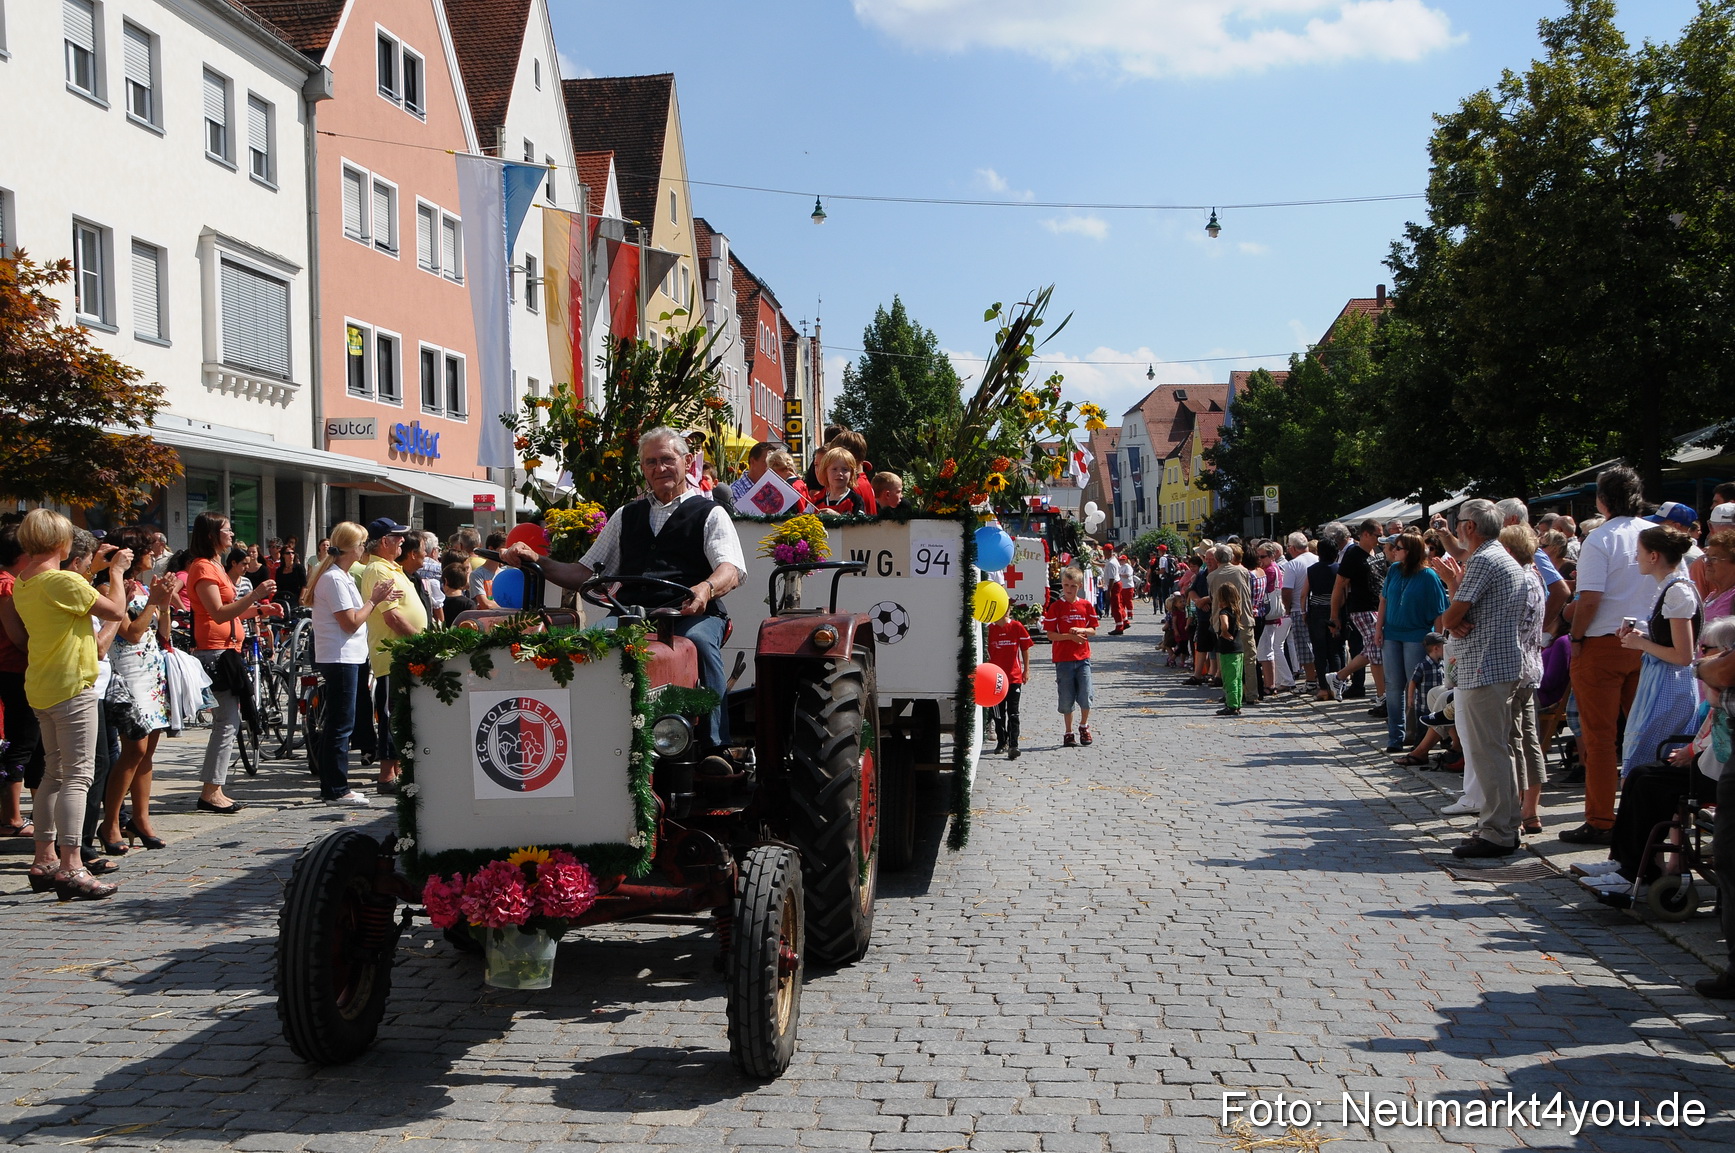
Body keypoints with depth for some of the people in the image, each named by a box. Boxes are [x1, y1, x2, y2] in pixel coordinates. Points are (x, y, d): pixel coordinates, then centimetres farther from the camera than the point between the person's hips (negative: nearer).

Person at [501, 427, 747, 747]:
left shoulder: (709, 514, 13)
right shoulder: (626, 516, 27)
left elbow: (731, 570, -5)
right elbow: (585, 573, 25)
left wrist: (706, 588, -29)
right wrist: (537, 561, 7)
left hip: (692, 614, -3)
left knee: (699, 640, -37)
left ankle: (716, 745, -33)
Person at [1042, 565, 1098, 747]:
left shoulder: (1086, 605, 5)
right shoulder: (1055, 607, -3)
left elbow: (1093, 631, 7)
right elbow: (1050, 635, -6)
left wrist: (1081, 630, -13)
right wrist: (1070, 636, -17)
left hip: (1083, 658, 2)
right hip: (1063, 659, -2)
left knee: (1086, 696, -3)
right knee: (1067, 699, 4)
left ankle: (1084, 726, 22)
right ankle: (1068, 733, 17)